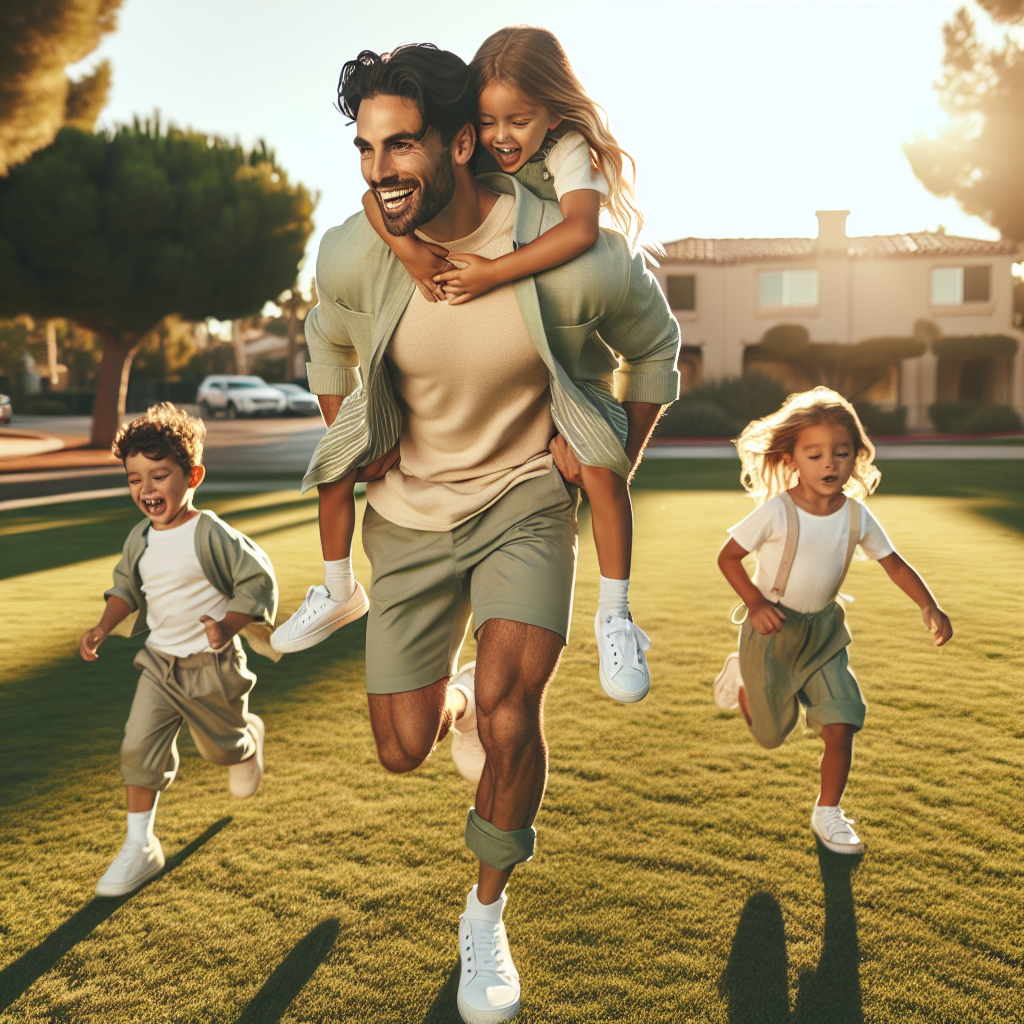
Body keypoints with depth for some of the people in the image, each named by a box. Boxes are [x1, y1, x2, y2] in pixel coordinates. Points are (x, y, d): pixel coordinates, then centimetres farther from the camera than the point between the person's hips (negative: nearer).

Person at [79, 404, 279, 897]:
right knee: (139, 748, -4)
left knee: (222, 745, 16)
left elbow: (258, 582, -16)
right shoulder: (140, 539, 0)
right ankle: (140, 846, 9)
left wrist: (228, 625, -29)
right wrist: (104, 626, -2)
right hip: (158, 662, 5)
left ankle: (249, 736, 54)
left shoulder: (211, 534, -19)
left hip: (211, 666, -4)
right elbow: (126, 587, 14)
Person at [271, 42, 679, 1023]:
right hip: (408, 511, 3)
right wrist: (351, 448, 6)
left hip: (526, 496, -2)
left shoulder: (576, 261, -22)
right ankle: (449, 694, 44)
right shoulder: (351, 254, -14)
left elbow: (653, 350, 0)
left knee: (507, 702, -23)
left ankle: (486, 916, 6)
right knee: (401, 751, 3)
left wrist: (614, 466, -4)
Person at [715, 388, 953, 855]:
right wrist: (755, 602, -25)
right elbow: (728, 557, -13)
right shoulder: (776, 512, -21)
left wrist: (930, 607, -14)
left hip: (823, 631, 4)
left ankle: (827, 812, 17)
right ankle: (742, 681, 42)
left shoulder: (856, 515, -8)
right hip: (773, 629, -3)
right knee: (771, 733, 10)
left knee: (841, 726, -5)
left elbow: (894, 563, 0)